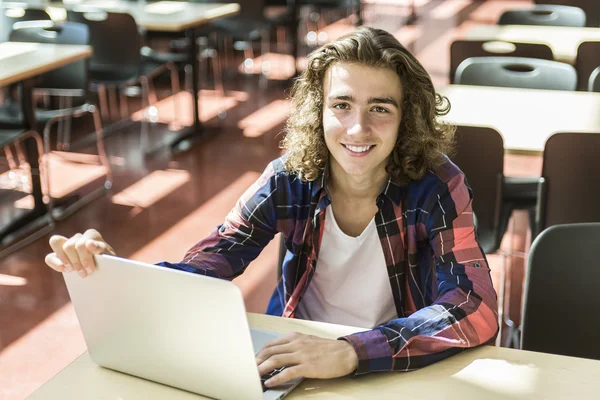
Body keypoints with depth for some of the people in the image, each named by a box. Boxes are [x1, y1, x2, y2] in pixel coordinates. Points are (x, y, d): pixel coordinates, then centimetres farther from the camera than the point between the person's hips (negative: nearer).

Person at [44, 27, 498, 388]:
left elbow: (476, 310, -26)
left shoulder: (437, 187, -16)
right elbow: (206, 268, -15)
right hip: (298, 364, 1)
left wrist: (350, 352, -40)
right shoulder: (289, 180, -9)